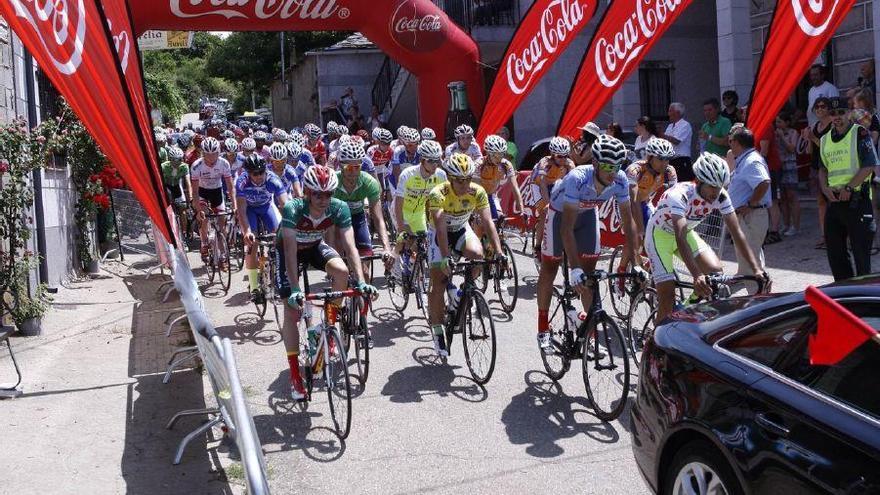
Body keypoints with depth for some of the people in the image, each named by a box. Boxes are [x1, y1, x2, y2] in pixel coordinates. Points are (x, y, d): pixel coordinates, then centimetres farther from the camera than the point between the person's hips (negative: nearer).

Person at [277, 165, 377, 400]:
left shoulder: (339, 208, -27)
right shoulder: (293, 209, -36)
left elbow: (350, 246, -31)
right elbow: (290, 251, -42)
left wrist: (361, 282, -43)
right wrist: (295, 290, -51)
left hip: (315, 246, 3)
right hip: (289, 249, -2)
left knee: (342, 270, -29)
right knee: (292, 310, -11)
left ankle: (331, 323, -5)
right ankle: (295, 375, -2)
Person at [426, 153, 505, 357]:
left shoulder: (477, 192, -21)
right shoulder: (438, 194, -31)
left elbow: (488, 222, -26)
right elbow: (440, 227, -41)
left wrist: (499, 252, -38)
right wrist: (446, 258, -52)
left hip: (461, 229, 3)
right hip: (439, 233, -2)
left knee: (477, 254, -30)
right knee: (438, 282, -10)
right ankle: (437, 331, 5)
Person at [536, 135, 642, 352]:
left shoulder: (620, 181, -28)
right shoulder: (577, 179, -41)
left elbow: (628, 221, -17)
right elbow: (567, 228, -43)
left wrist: (634, 260, -21)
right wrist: (574, 268, -47)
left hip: (588, 213, 4)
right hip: (560, 213, -4)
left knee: (590, 272, -1)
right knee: (549, 269, 6)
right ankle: (543, 330, 18)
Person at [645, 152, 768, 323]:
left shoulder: (721, 196, -19)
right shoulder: (680, 194, -35)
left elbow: (737, 233, -18)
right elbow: (680, 239, -45)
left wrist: (756, 269, -28)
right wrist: (697, 275, -56)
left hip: (687, 232, 6)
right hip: (660, 234, -5)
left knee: (716, 270, -16)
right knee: (667, 296, -15)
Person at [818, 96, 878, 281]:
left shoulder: (860, 133, -4)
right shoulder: (825, 139, 15)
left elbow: (869, 165, -12)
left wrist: (848, 187, -16)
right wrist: (825, 188, 3)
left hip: (857, 199, -6)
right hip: (834, 200, 7)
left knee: (860, 247, -3)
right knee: (834, 248, 11)